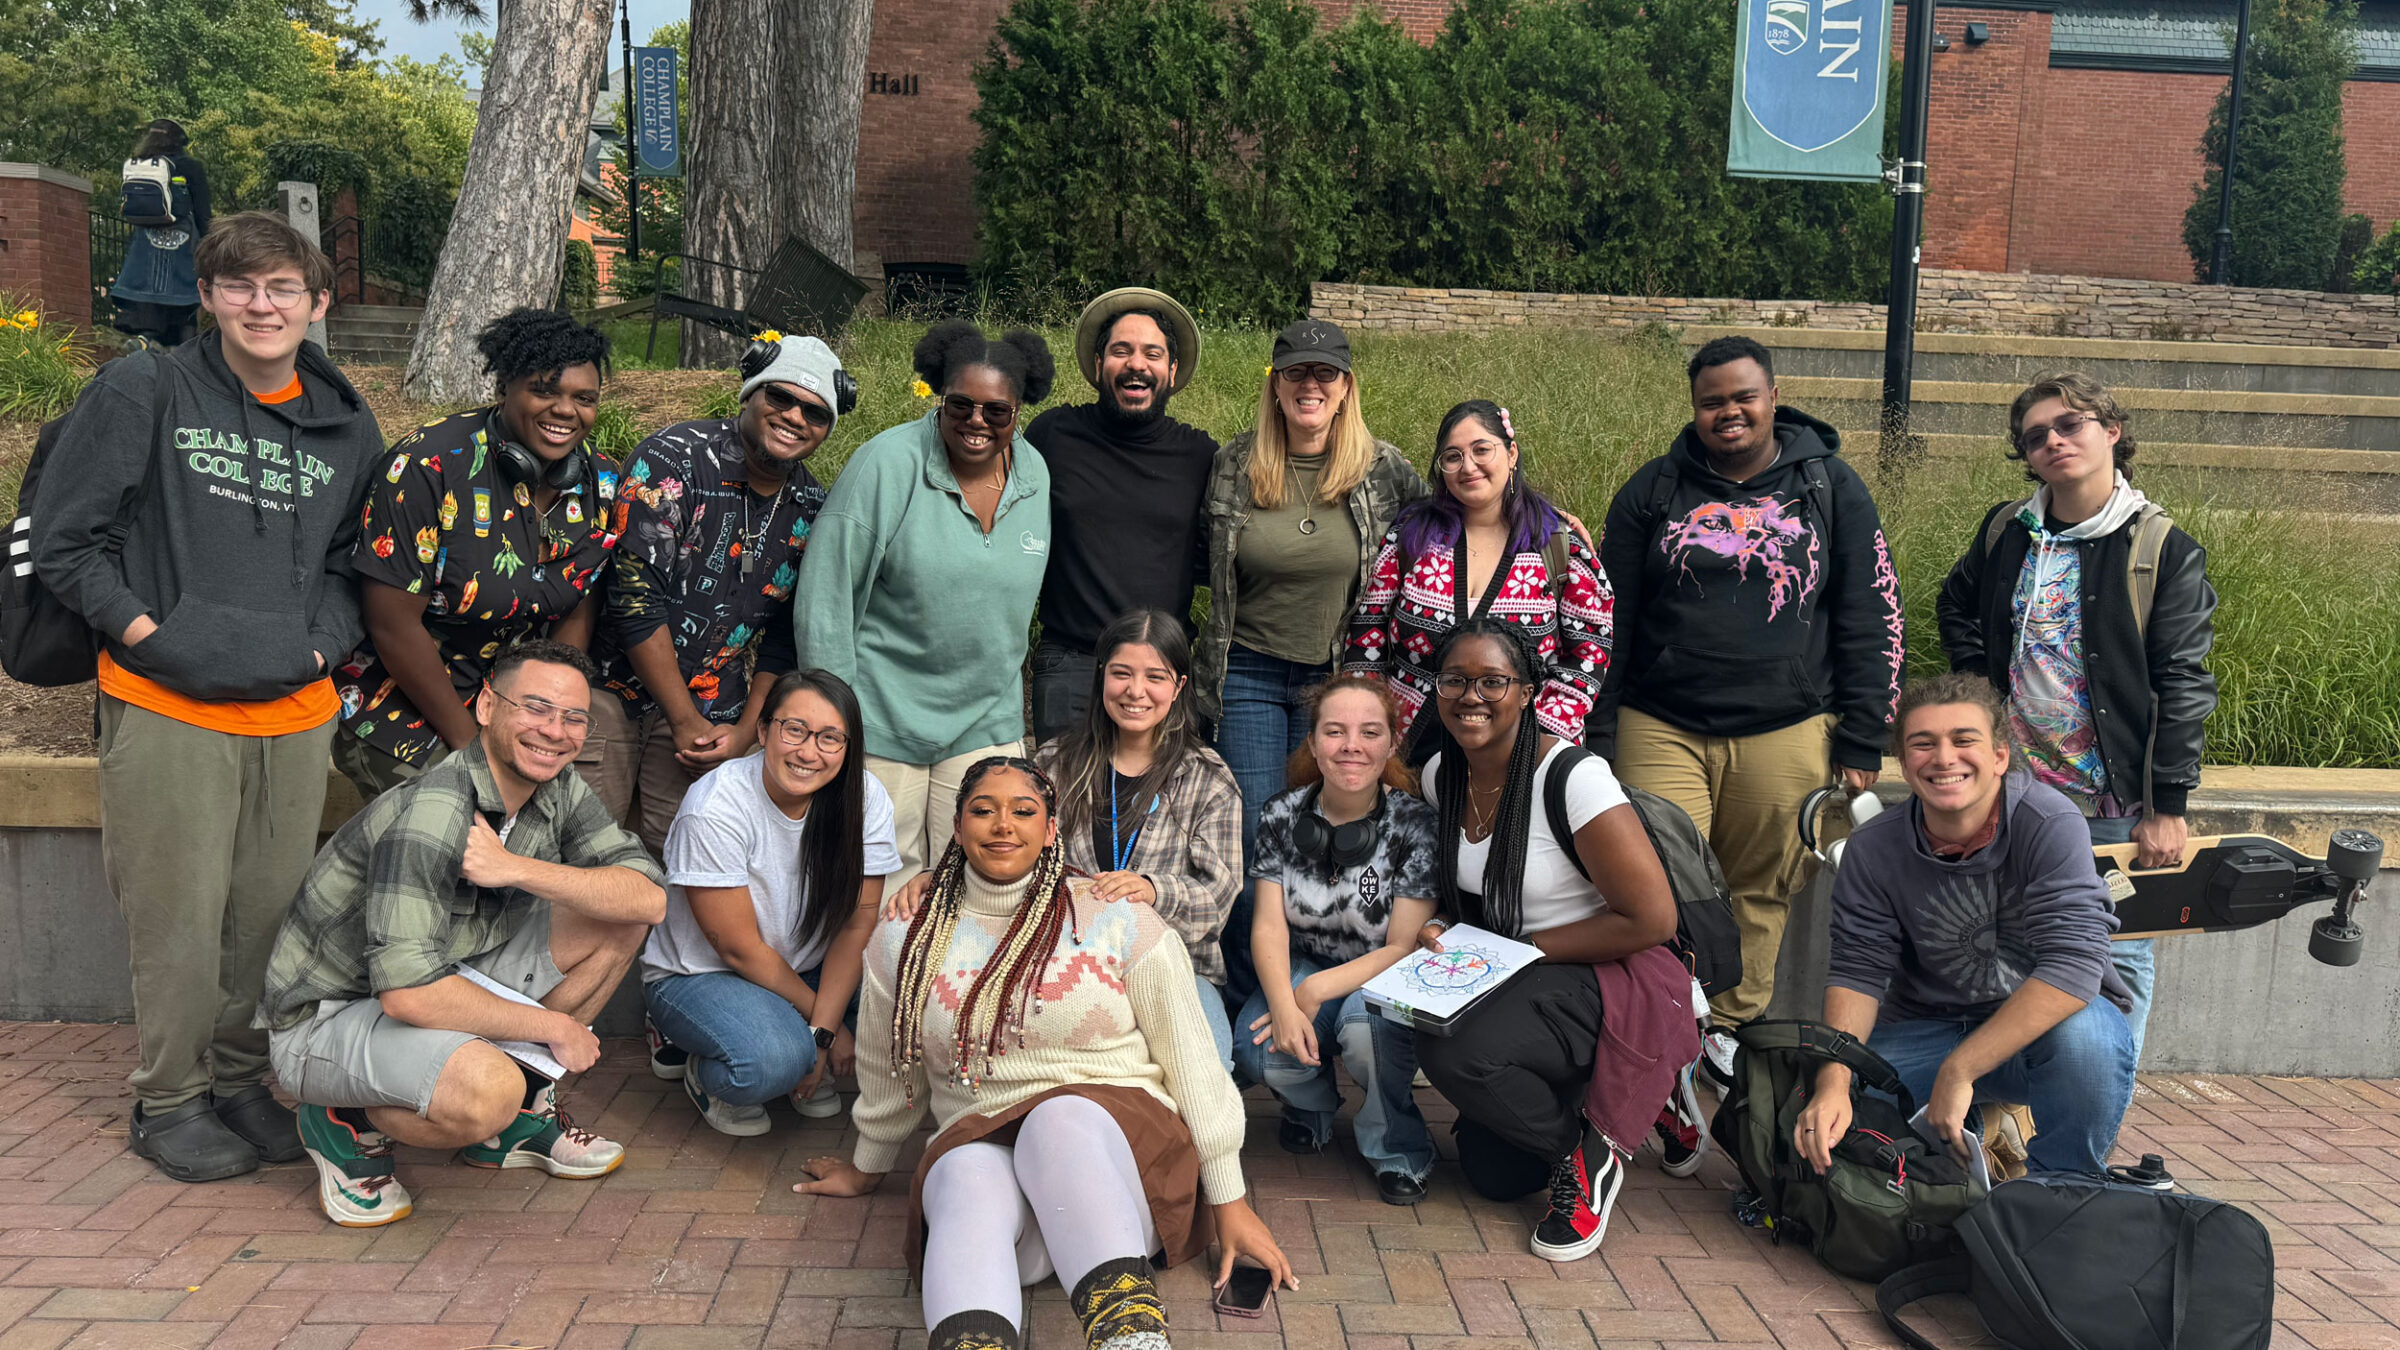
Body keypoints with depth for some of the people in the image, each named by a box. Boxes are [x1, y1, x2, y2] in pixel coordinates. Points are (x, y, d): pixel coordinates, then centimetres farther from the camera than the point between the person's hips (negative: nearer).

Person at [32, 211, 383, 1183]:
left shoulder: (347, 426, 11)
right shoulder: (142, 392, -2)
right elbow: (65, 540, -1)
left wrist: (322, 644, 5)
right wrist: (148, 635, -7)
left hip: (295, 714, 4)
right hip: (166, 709, -3)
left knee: (270, 913, 9)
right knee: (179, 921, 2)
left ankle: (242, 1079, 29)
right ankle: (169, 1100, 21)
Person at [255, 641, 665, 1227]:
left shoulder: (558, 792, -3)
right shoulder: (430, 815, -29)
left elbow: (648, 897, -12)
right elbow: (408, 993, -34)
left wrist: (518, 869, -26)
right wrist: (551, 1027, -23)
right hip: (326, 1018, -8)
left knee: (616, 924, -3)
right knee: (485, 1091, -36)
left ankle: (518, 1113, 9)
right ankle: (350, 1123, -2)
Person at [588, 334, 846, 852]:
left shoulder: (813, 509, 2)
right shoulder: (672, 459, -13)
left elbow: (784, 635, 9)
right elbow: (636, 598, -15)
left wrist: (746, 729, 0)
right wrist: (685, 721, -13)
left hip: (716, 717, 3)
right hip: (617, 689, -3)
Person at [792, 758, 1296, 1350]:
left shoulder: (1121, 923, 3)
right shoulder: (904, 941, 10)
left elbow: (1192, 1063, 3)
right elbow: (886, 1077, 26)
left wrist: (1230, 1204, 2)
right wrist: (867, 1169, 36)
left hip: (1117, 1137, -2)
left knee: (1062, 1116, -37)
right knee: (967, 1180, -35)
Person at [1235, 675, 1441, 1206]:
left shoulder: (1415, 824, -14)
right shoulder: (1282, 814, -5)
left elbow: (1405, 948, -16)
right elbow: (1268, 925, -8)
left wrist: (1316, 991, -25)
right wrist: (1284, 1006, -27)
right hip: (1300, 973, 3)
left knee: (1365, 1027, -37)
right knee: (1258, 1049, -27)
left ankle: (1396, 1146, -6)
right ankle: (1311, 1104, 11)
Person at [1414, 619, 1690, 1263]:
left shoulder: (1573, 777, -22)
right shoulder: (1440, 775, -1)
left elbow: (1652, 919, -21)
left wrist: (1520, 950, -17)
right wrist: (1442, 930, -6)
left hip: (1613, 979, -7)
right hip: (1517, 987, 7)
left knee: (1455, 1052, -32)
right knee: (1492, 1174, 5)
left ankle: (1587, 1150, -6)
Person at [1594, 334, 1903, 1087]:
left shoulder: (1830, 487, 6)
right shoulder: (1654, 490, 6)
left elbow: (1872, 620, 6)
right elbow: (1609, 620, 8)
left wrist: (1860, 742, 1)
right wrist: (1598, 737, 3)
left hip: (1786, 734, 0)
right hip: (1661, 729, 0)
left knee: (1761, 895, 8)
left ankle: (1733, 1031, 24)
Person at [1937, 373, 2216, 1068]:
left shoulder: (2166, 551, -7)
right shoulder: (2006, 531, 5)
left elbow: (2184, 683, -9)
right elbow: (1956, 606, 24)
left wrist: (2168, 806, -13)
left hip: (2113, 804, -4)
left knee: (2118, 959, 3)